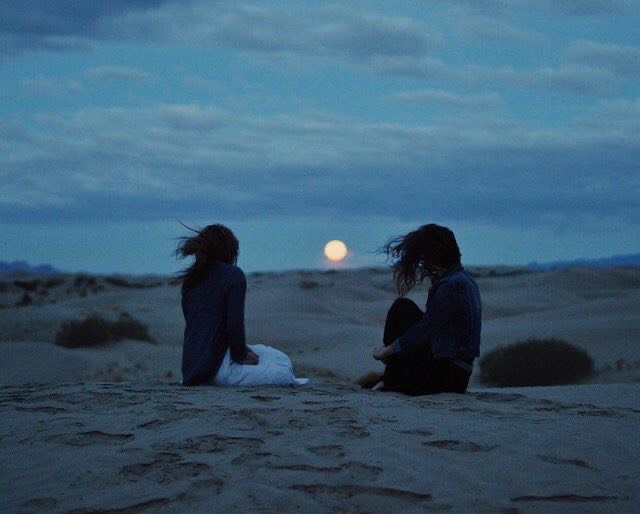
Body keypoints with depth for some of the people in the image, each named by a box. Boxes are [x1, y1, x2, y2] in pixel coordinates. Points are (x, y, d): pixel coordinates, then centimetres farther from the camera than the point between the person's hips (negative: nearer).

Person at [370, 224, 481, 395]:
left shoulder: (451, 285, -16)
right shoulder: (465, 280, 14)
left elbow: (424, 330, -17)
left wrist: (387, 350, -5)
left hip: (444, 378, -10)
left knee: (401, 309, -3)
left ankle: (390, 383, 3)